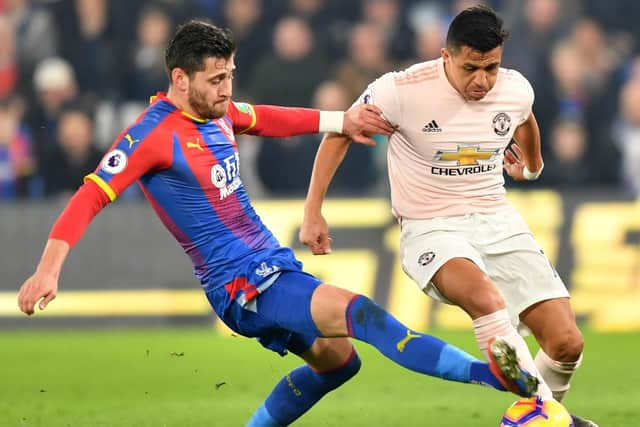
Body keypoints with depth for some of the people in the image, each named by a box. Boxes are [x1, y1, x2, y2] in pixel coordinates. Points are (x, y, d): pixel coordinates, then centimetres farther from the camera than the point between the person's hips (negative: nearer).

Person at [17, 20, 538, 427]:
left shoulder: (216, 111, 6)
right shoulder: (153, 135, -18)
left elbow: (269, 120, 25)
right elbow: (91, 197, -22)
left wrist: (342, 120, 16)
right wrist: (49, 270, -32)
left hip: (275, 266, 10)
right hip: (242, 285, -10)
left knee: (335, 359, 20)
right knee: (359, 312, -23)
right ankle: (494, 373, -30)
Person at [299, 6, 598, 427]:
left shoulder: (517, 90, -4)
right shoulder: (403, 90, -17)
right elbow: (339, 134, -1)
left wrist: (532, 165, 42)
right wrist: (313, 213, -1)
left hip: (498, 221, 5)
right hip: (432, 230, -4)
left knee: (567, 343, -8)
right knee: (486, 298, -38)